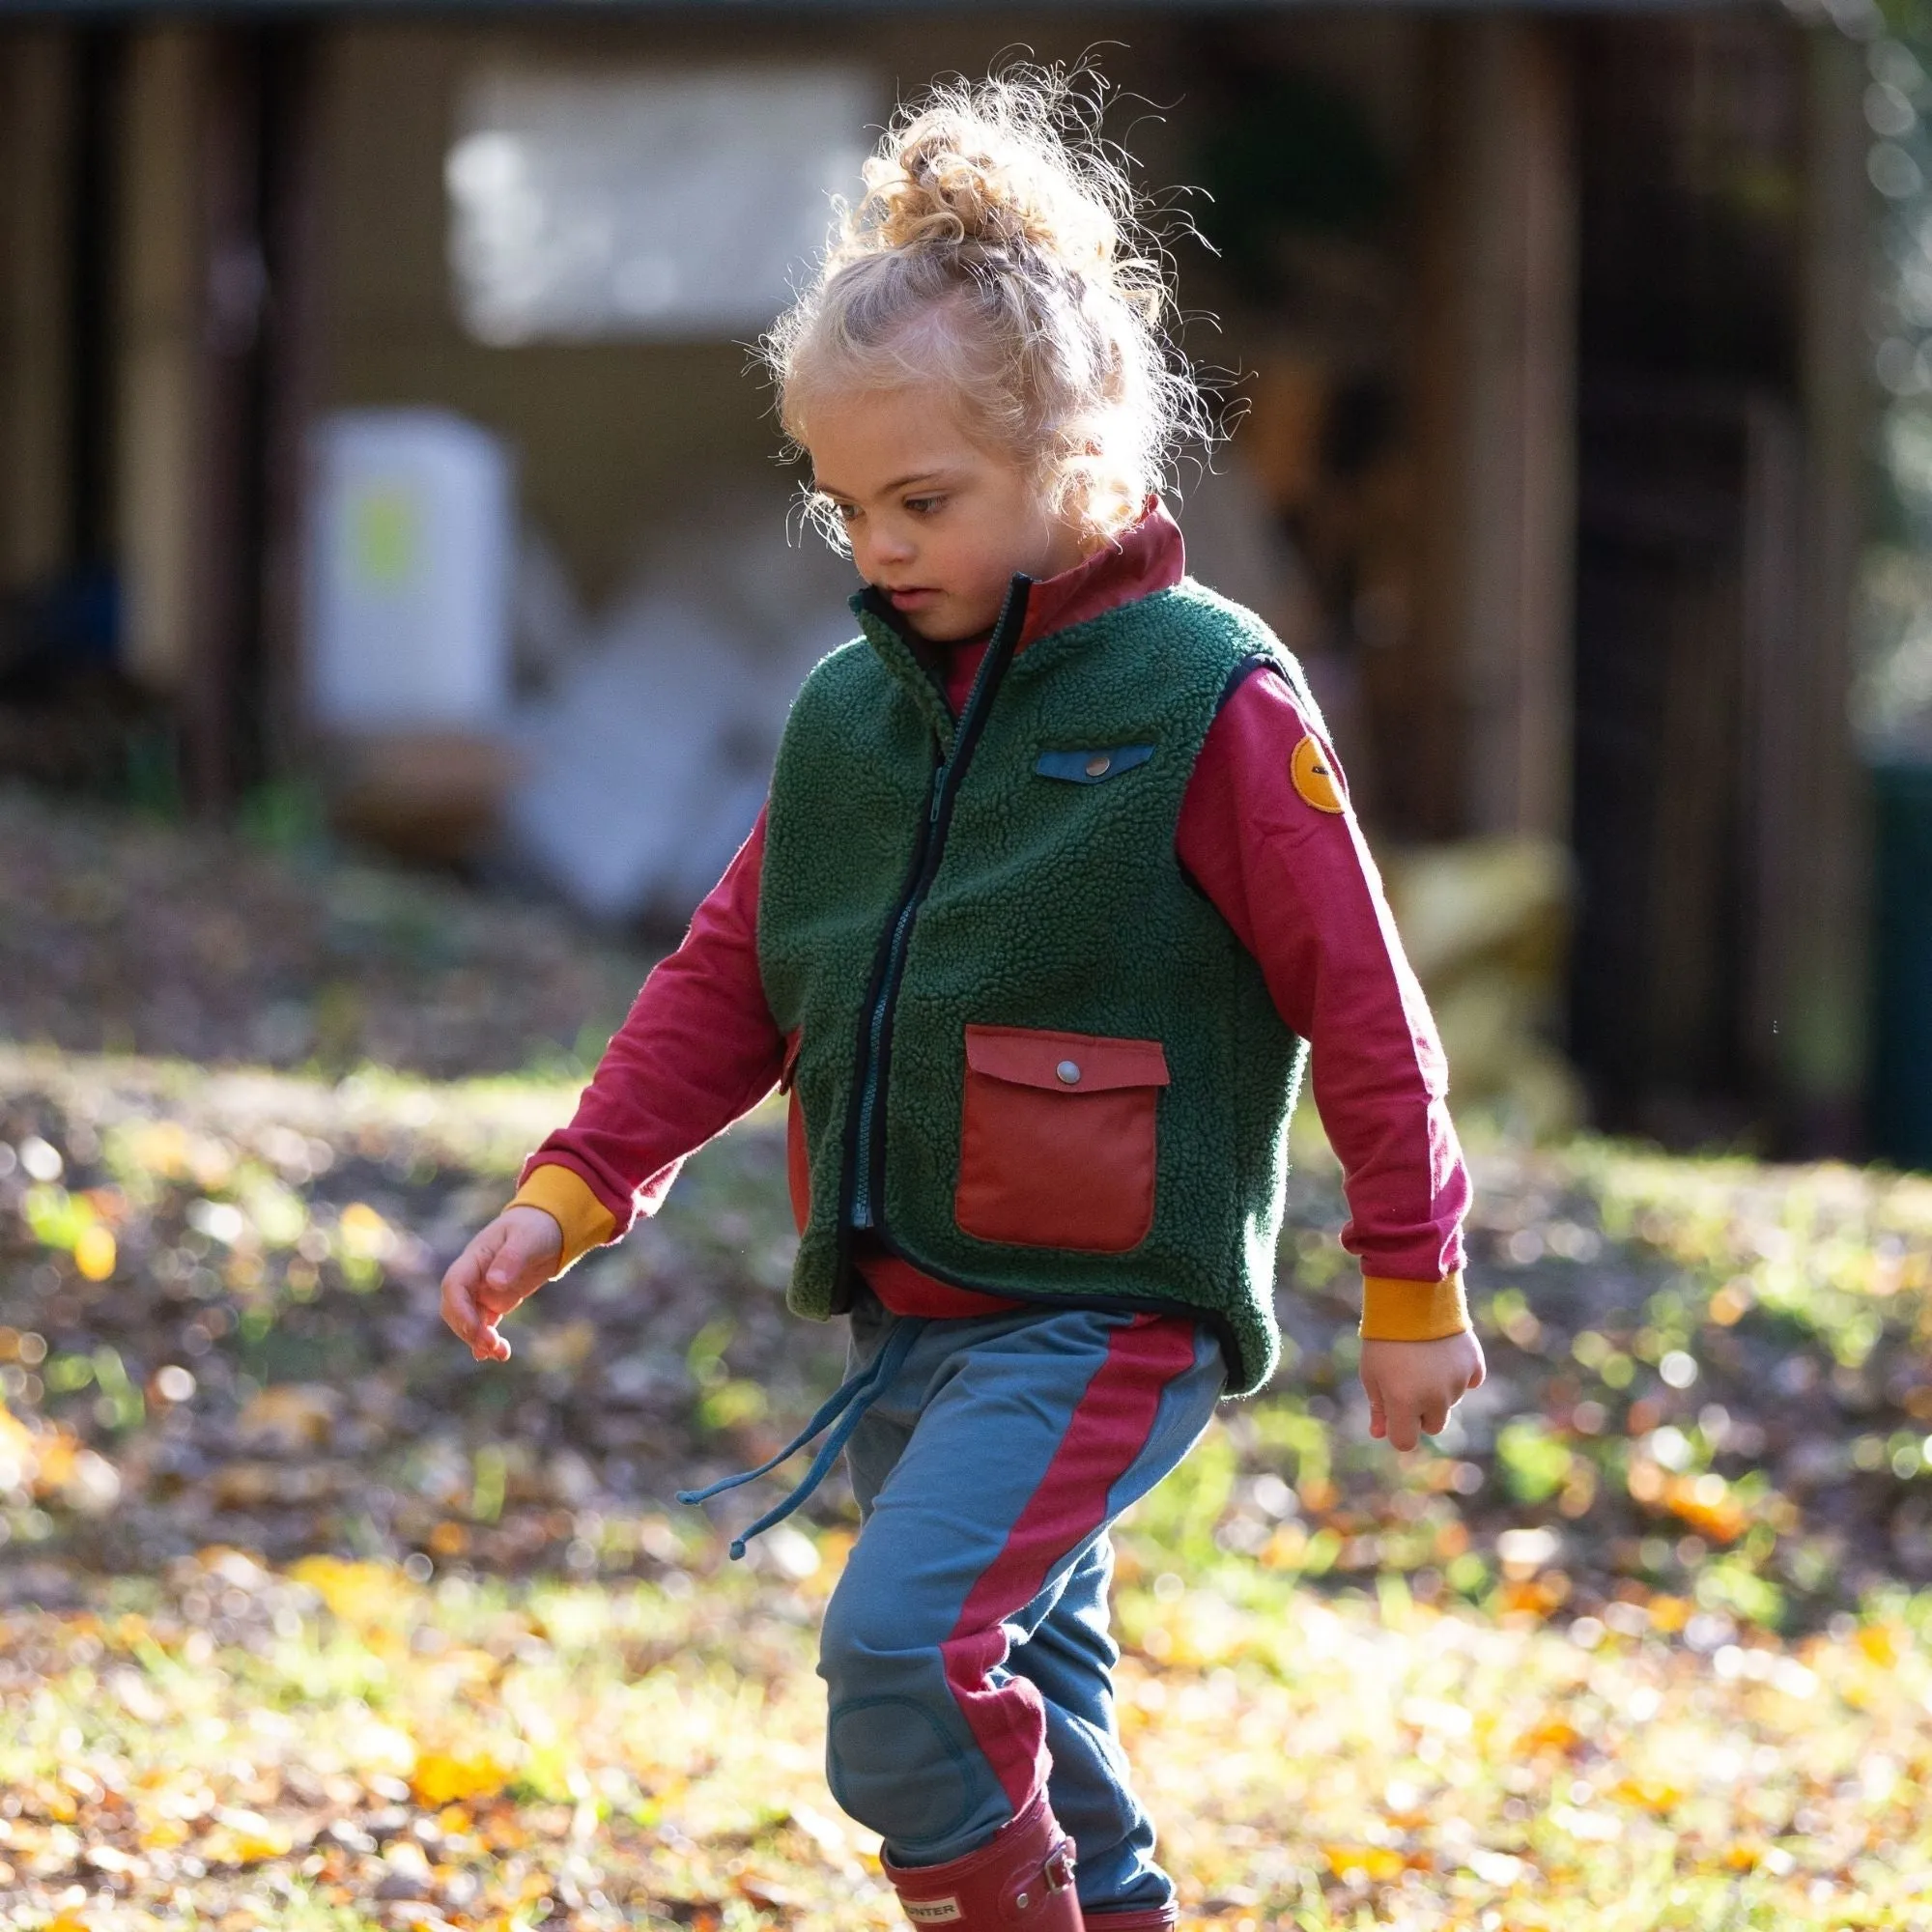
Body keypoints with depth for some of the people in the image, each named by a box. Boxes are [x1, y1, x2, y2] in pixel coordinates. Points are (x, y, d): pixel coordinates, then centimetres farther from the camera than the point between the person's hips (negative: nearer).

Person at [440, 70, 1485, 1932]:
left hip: (1104, 1315, -7)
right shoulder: (851, 711, 8)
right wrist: (568, 1195, 4)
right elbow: (724, 981, 14)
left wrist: (1411, 1288, -3)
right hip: (903, 1315, 7)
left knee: (904, 1649, -24)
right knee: (1026, 1734, 14)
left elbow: (1357, 997, -6)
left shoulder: (1207, 697, -10)